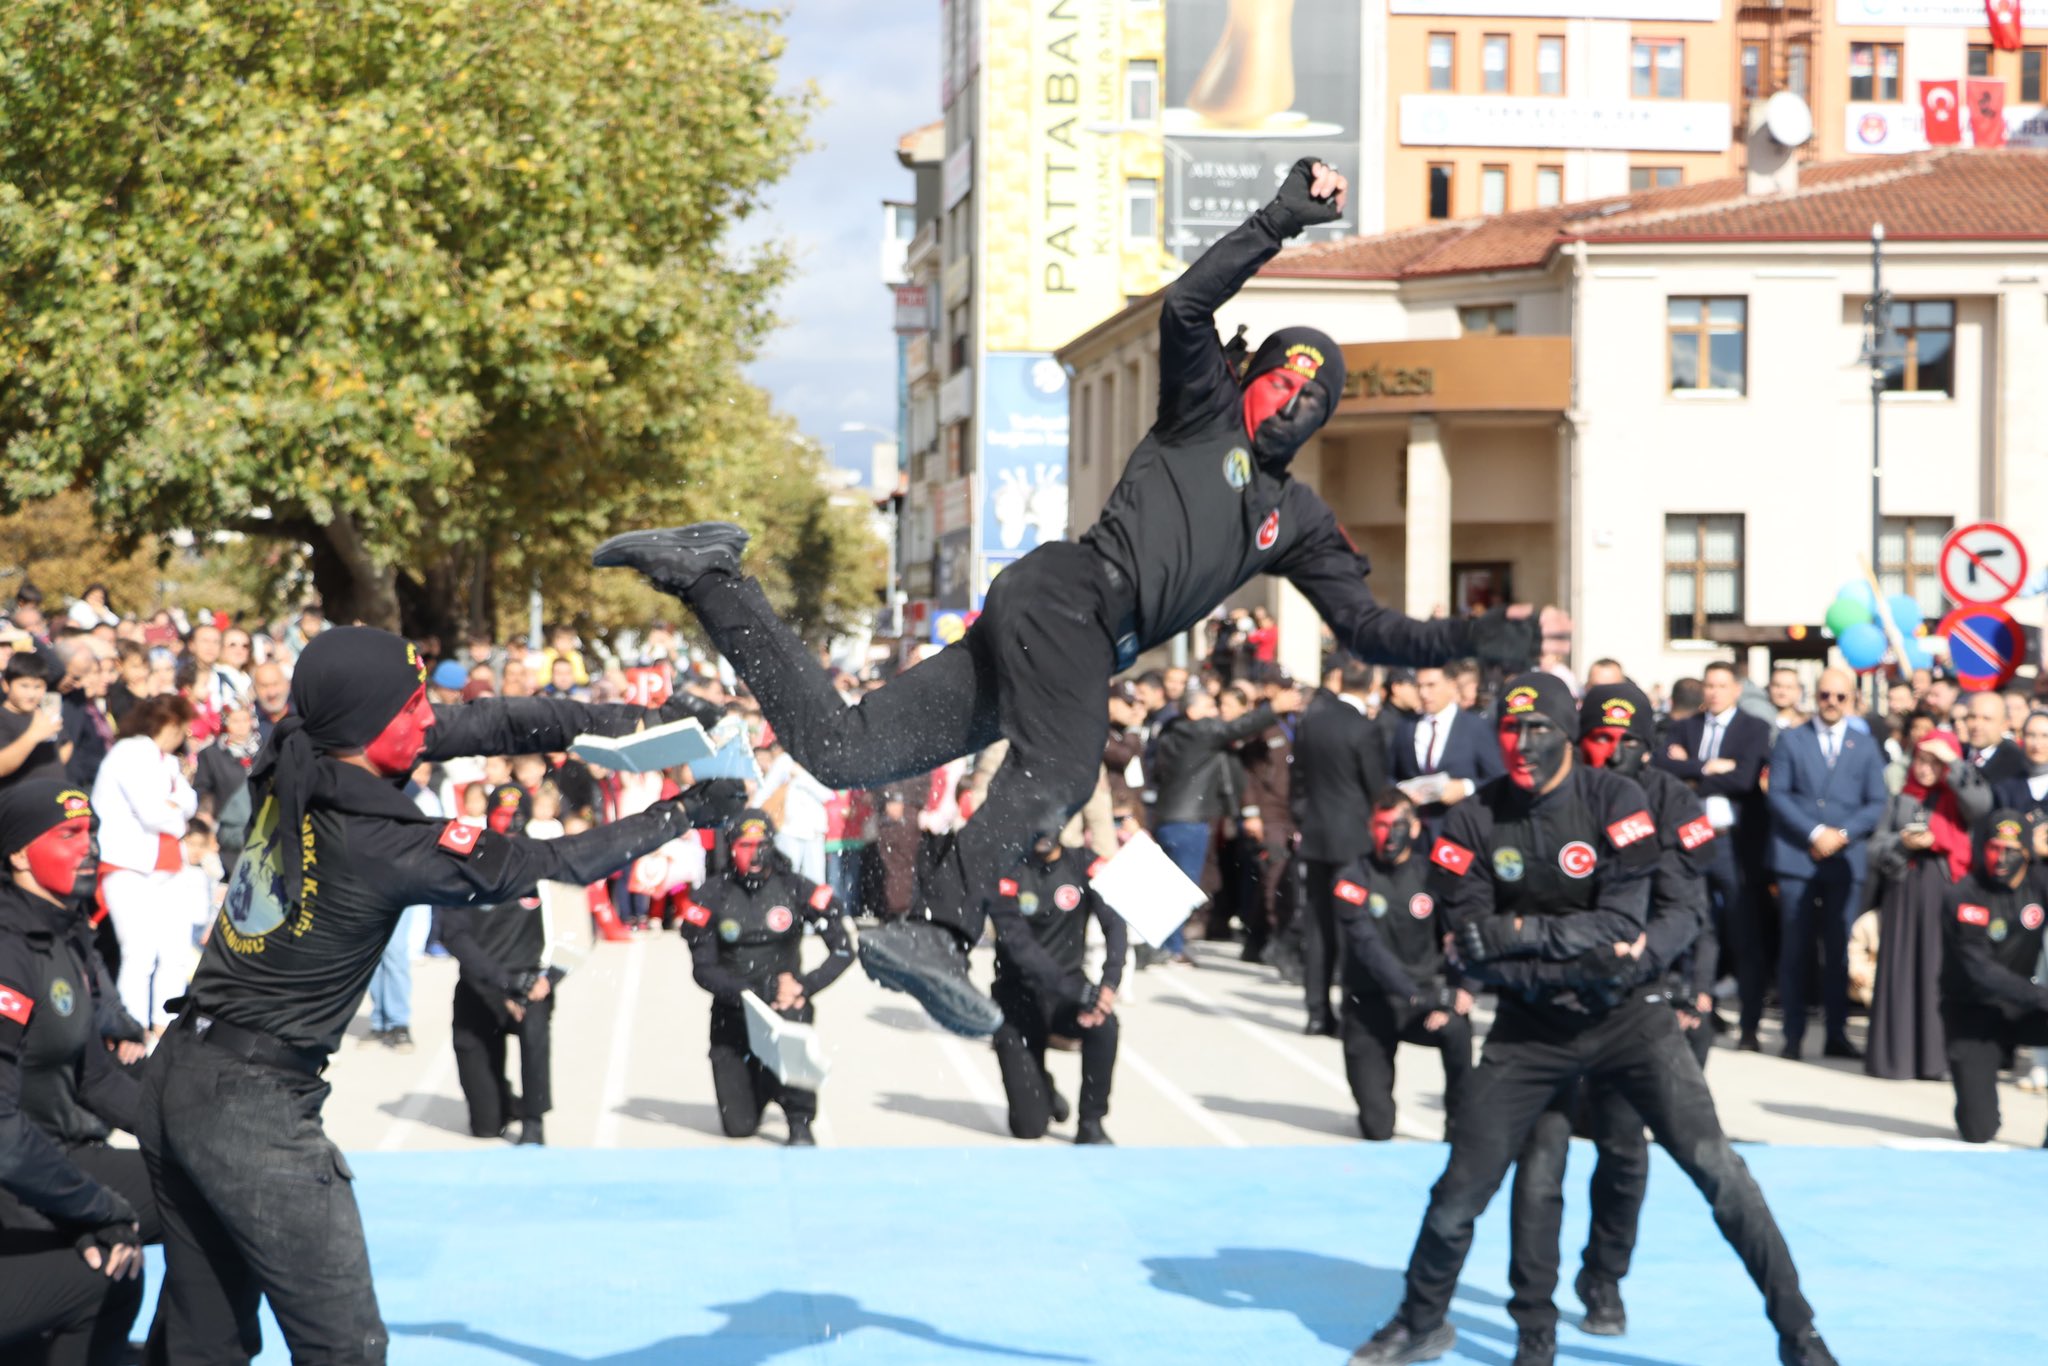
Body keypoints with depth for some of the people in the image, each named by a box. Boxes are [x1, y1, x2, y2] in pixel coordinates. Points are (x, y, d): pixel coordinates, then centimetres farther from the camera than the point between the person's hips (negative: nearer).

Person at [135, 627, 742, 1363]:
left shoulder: (289, 766, -1)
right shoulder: (384, 845, -20)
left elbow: (480, 723, 4)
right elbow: (548, 862, -10)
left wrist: (616, 718, 1)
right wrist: (684, 812, 1)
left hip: (178, 1074, 8)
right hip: (255, 1107, -8)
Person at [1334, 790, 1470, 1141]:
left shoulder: (1432, 876, -1)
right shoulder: (1353, 879, -8)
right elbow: (1368, 947, -20)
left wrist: (1457, 992, -23)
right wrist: (1417, 997, -31)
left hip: (1424, 991, 1)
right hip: (1371, 1003, -1)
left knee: (1456, 1027, -35)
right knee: (1376, 1130, -7)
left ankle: (1460, 1123, -14)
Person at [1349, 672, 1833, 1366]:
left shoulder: (1613, 800, -12)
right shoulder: (1473, 822, -6)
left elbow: (1621, 925, -18)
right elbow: (1474, 952, -9)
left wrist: (1518, 933, -22)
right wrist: (1576, 961, -18)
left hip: (1626, 1016, -2)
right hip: (1530, 1026, 2)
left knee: (1716, 1169, -10)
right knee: (1460, 1190, 3)